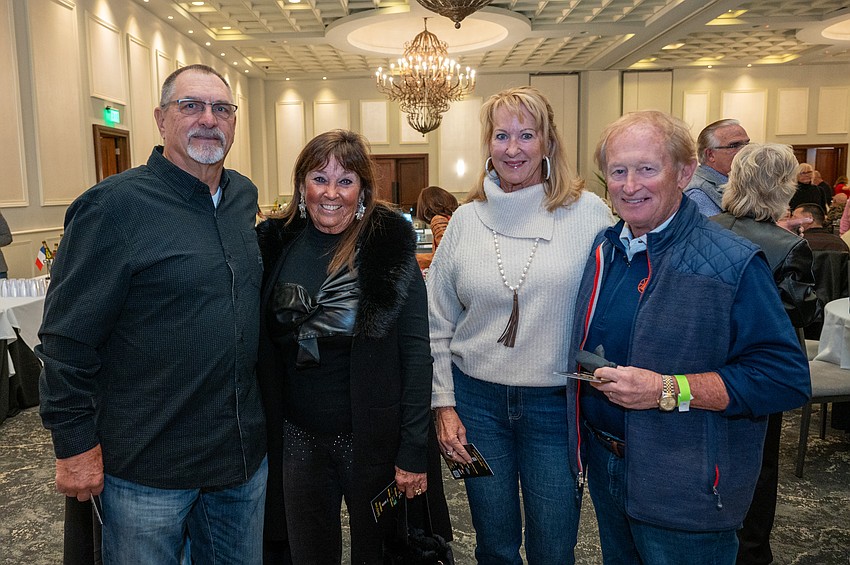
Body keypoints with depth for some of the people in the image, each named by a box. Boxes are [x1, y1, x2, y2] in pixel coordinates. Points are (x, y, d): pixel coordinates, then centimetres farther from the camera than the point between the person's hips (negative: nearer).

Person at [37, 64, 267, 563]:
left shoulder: (244, 195, 5)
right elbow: (68, 338, -14)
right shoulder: (114, 205, -15)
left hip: (244, 453, 6)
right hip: (148, 469, -5)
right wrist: (75, 446, -11)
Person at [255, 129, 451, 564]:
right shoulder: (276, 245, 0)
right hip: (297, 438, 3)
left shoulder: (389, 247, -10)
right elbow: (264, 349, 7)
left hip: (374, 438, -3)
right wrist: (264, 429, 2)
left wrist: (413, 451, -14)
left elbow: (416, 351, -11)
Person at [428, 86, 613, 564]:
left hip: (557, 402, -2)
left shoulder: (589, 213, -5)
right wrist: (444, 403, 2)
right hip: (477, 400, 2)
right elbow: (439, 324, 6)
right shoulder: (467, 220, 2)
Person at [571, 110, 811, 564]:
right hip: (604, 467, 6)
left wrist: (667, 390, -27)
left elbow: (786, 378, -21)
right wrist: (590, 372, -2)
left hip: (686, 490, -6)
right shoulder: (603, 250, 2)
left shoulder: (733, 264, -18)